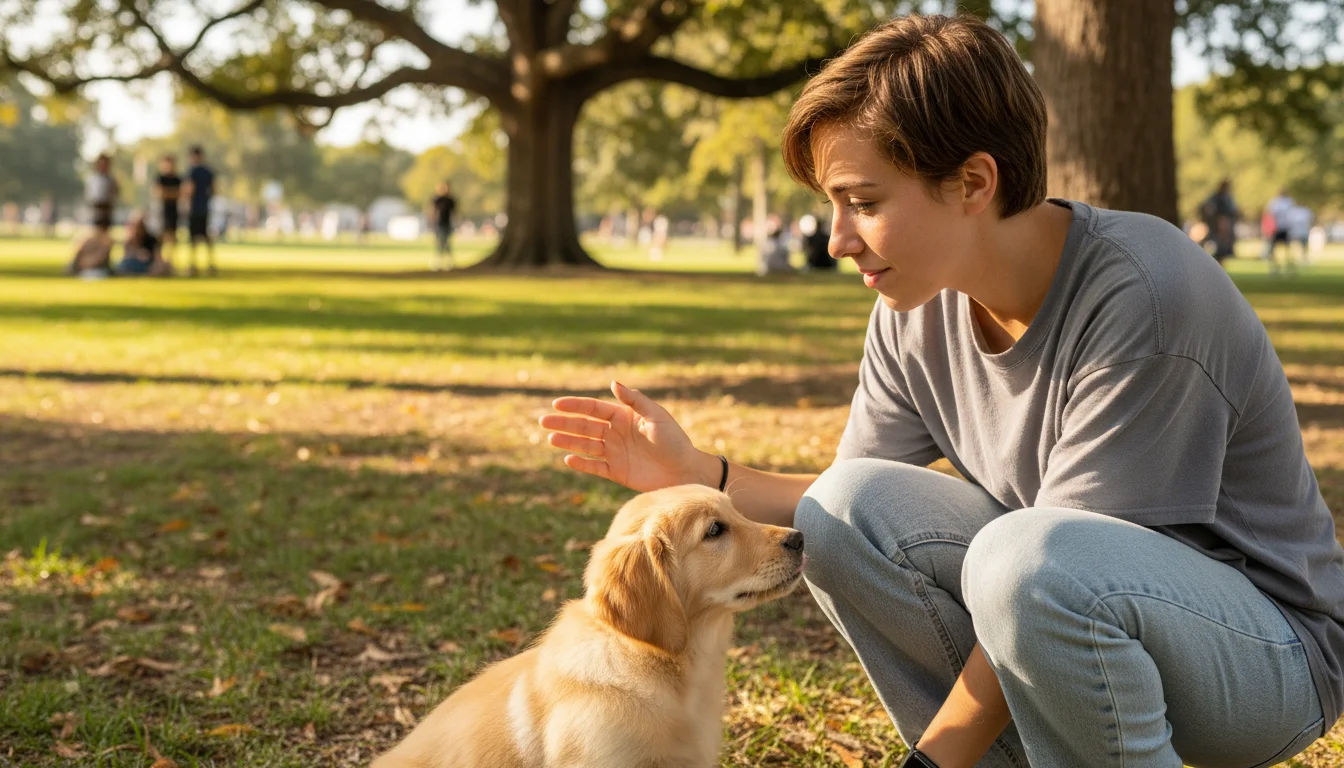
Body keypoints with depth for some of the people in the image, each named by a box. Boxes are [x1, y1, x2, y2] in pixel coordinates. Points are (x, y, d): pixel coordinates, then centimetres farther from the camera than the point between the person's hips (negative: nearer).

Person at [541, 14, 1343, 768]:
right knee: (848, 504, -11)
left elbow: (1045, 570, -25)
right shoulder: (918, 309, -4)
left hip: (1276, 647, -6)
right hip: (1072, 607, 7)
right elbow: (849, 514, 6)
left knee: (1028, 558, -36)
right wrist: (699, 473, -9)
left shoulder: (1145, 303, -26)